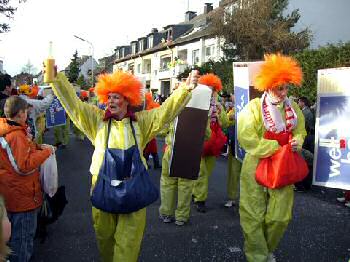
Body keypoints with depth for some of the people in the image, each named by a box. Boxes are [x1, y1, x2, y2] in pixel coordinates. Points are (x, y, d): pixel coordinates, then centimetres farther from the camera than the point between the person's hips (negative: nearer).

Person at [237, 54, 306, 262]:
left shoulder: (293, 108, 5)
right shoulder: (253, 108, -12)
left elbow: (300, 131, 15)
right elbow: (247, 139, -20)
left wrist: (297, 142, -9)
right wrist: (277, 147, -19)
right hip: (256, 166, -4)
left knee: (281, 216, 10)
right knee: (254, 215, 3)